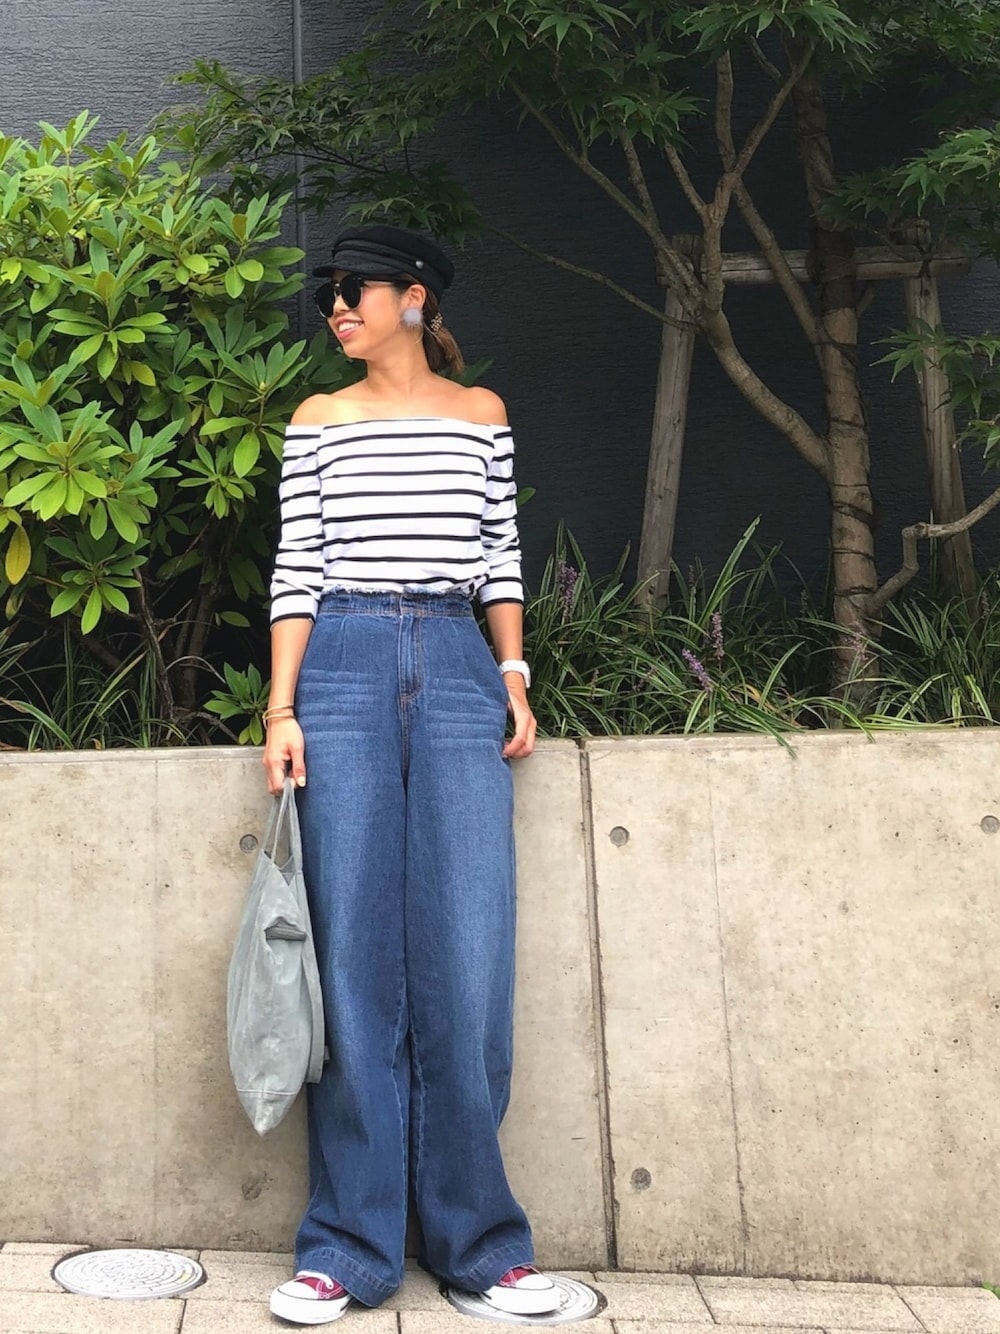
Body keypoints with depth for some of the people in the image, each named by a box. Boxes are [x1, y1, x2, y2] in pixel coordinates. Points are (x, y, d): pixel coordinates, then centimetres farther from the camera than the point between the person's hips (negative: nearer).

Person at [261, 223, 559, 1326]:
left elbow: (499, 558, 13)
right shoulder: (319, 420, 13)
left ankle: (478, 1240, 10)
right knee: (352, 955, -2)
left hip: (458, 667, 1)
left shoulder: (481, 414, 15)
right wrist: (282, 709, -3)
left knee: (467, 954, -3)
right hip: (344, 667, 0)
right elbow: (295, 568, 6)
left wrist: (515, 679, 2)